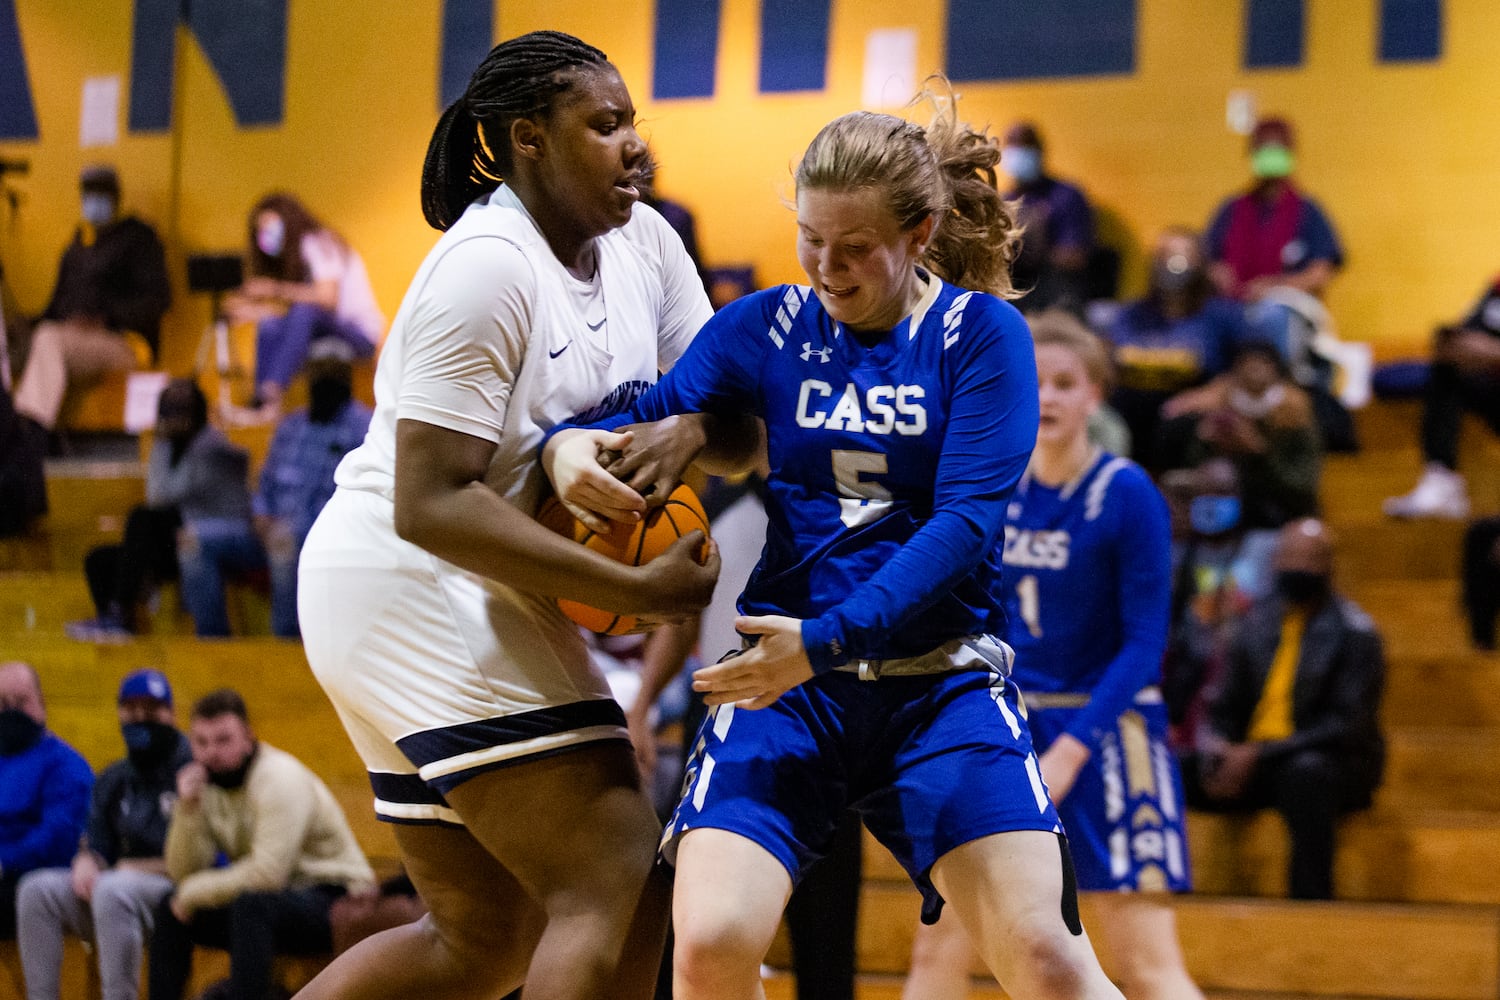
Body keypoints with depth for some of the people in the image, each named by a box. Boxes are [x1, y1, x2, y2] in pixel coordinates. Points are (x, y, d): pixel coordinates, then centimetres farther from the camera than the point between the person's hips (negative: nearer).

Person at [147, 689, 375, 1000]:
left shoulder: (279, 776, -19)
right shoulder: (206, 783, 4)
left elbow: (268, 873, -28)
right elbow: (183, 874, -1)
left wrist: (194, 893, -16)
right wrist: (187, 809, -16)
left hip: (335, 900, -8)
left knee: (251, 905, -36)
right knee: (170, 910, 1)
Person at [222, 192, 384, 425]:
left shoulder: (318, 242, -10)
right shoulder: (295, 251, 15)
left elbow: (327, 297, -23)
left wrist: (278, 290, -24)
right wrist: (252, 312, -8)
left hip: (360, 335, -8)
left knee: (305, 312, -35)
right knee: (269, 325, -17)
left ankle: (271, 396, -46)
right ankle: (262, 400, -31)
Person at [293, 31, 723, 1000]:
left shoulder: (643, 242, 6)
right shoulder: (488, 267, -19)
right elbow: (431, 503, -24)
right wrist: (635, 591, -26)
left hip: (477, 605, 10)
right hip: (418, 587, -10)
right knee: (621, 887, -14)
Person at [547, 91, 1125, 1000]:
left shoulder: (983, 335, -2)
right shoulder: (763, 329, 6)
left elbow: (966, 522, -12)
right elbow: (644, 430, 3)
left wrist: (828, 639, -22)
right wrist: (569, 448, -22)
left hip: (940, 685, -1)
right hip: (785, 684, 2)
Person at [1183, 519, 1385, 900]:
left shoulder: (1353, 632, -6)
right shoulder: (1258, 623, 10)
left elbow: (1346, 726, -15)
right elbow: (1225, 708, 14)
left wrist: (1258, 754, -22)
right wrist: (1219, 750, -11)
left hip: (1334, 766, -5)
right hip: (1249, 759, 5)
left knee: (1306, 772, -41)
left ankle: (1311, 900, -39)